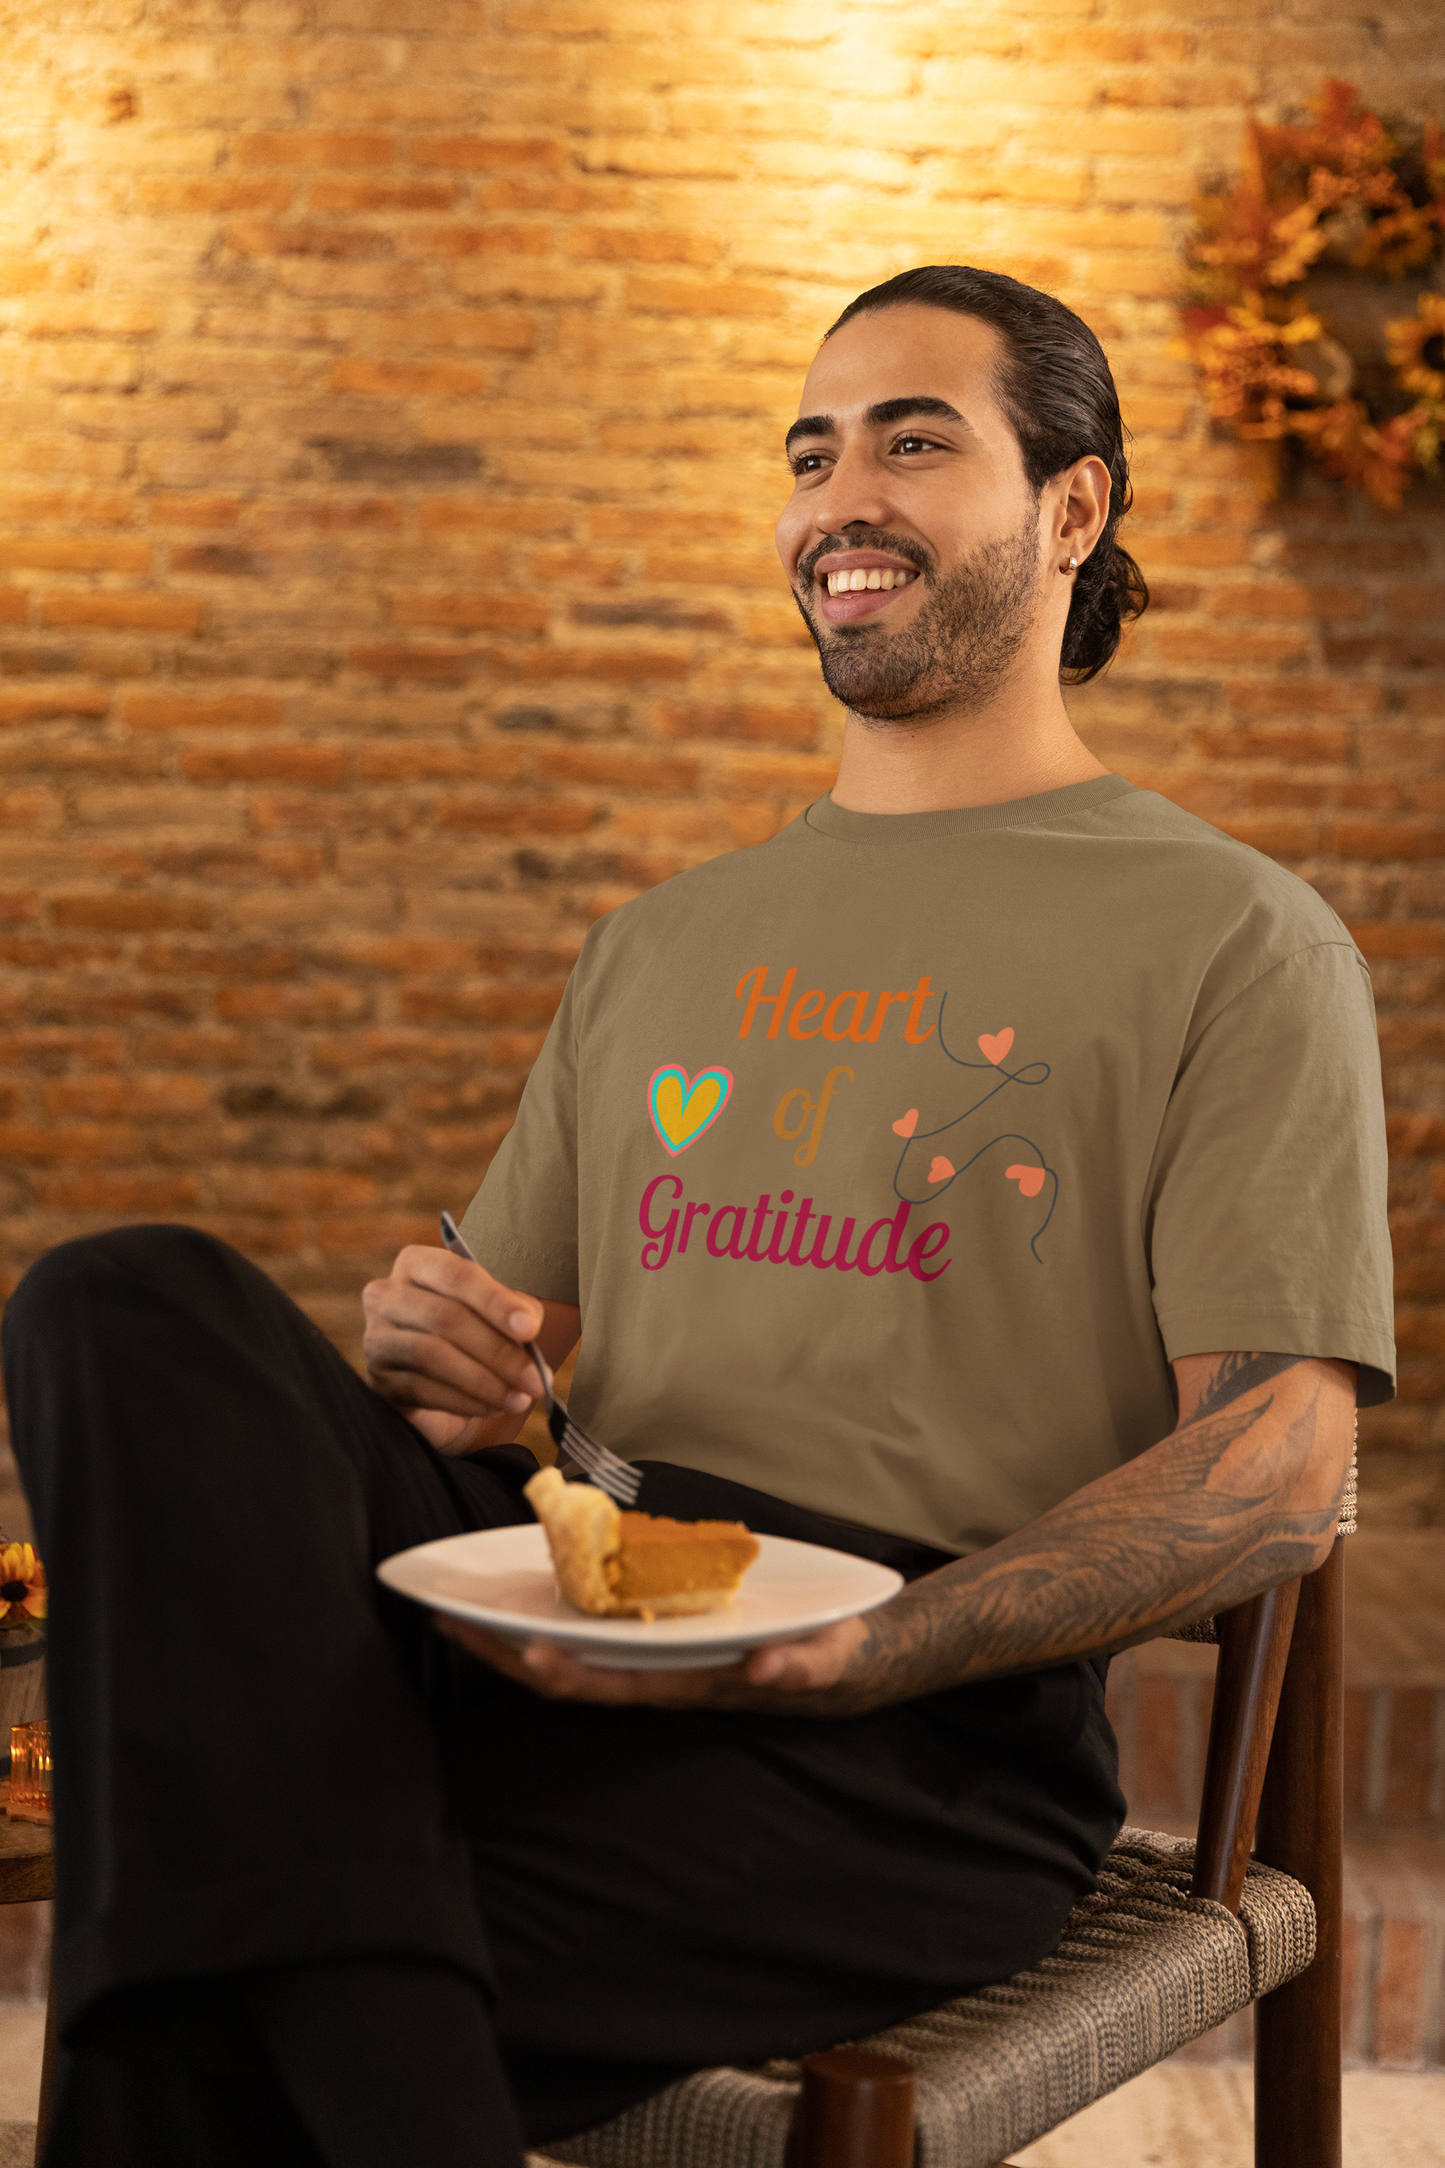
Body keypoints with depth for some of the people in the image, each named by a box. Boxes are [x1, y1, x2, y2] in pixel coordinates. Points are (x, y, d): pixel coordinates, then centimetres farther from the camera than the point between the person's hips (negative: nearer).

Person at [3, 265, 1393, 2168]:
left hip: (922, 1737, -6)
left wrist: (846, 1653, -20)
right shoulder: (660, 949, 25)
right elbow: (502, 1331, 26)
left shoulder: (1234, 940, 5)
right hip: (562, 1629, 6)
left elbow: (1278, 1477, -6)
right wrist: (438, 1355, -2)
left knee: (192, 1997, -29)